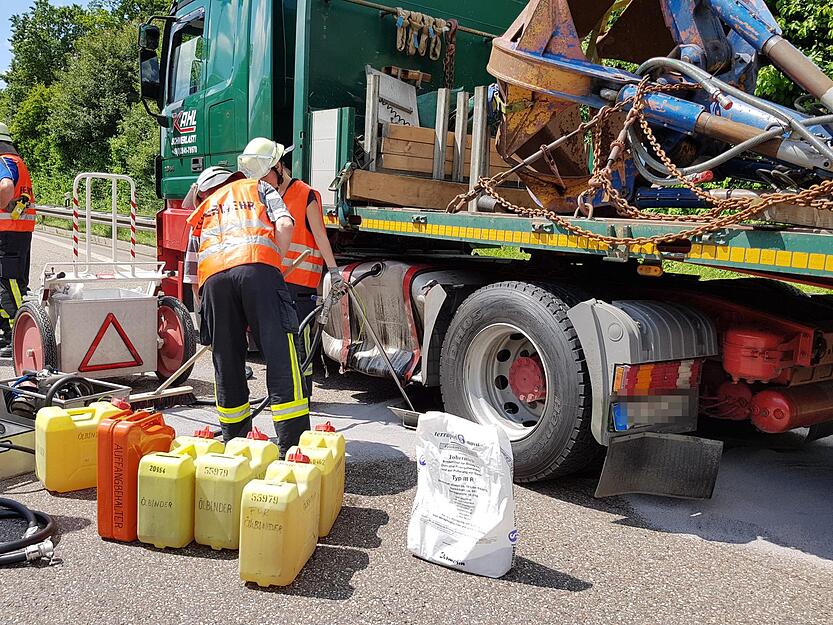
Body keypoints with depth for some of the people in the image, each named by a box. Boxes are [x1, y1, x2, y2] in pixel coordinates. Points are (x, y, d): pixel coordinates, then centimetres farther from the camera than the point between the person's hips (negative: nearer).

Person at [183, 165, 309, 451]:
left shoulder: (202, 212, 38)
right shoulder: (259, 188, 33)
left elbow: (192, 274, 35)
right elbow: (285, 225, 11)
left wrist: (204, 308, 45)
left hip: (213, 277, 3)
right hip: (257, 268, -3)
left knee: (227, 362, 13)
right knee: (280, 355, -6)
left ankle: (235, 439, 21)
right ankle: (293, 445, -11)